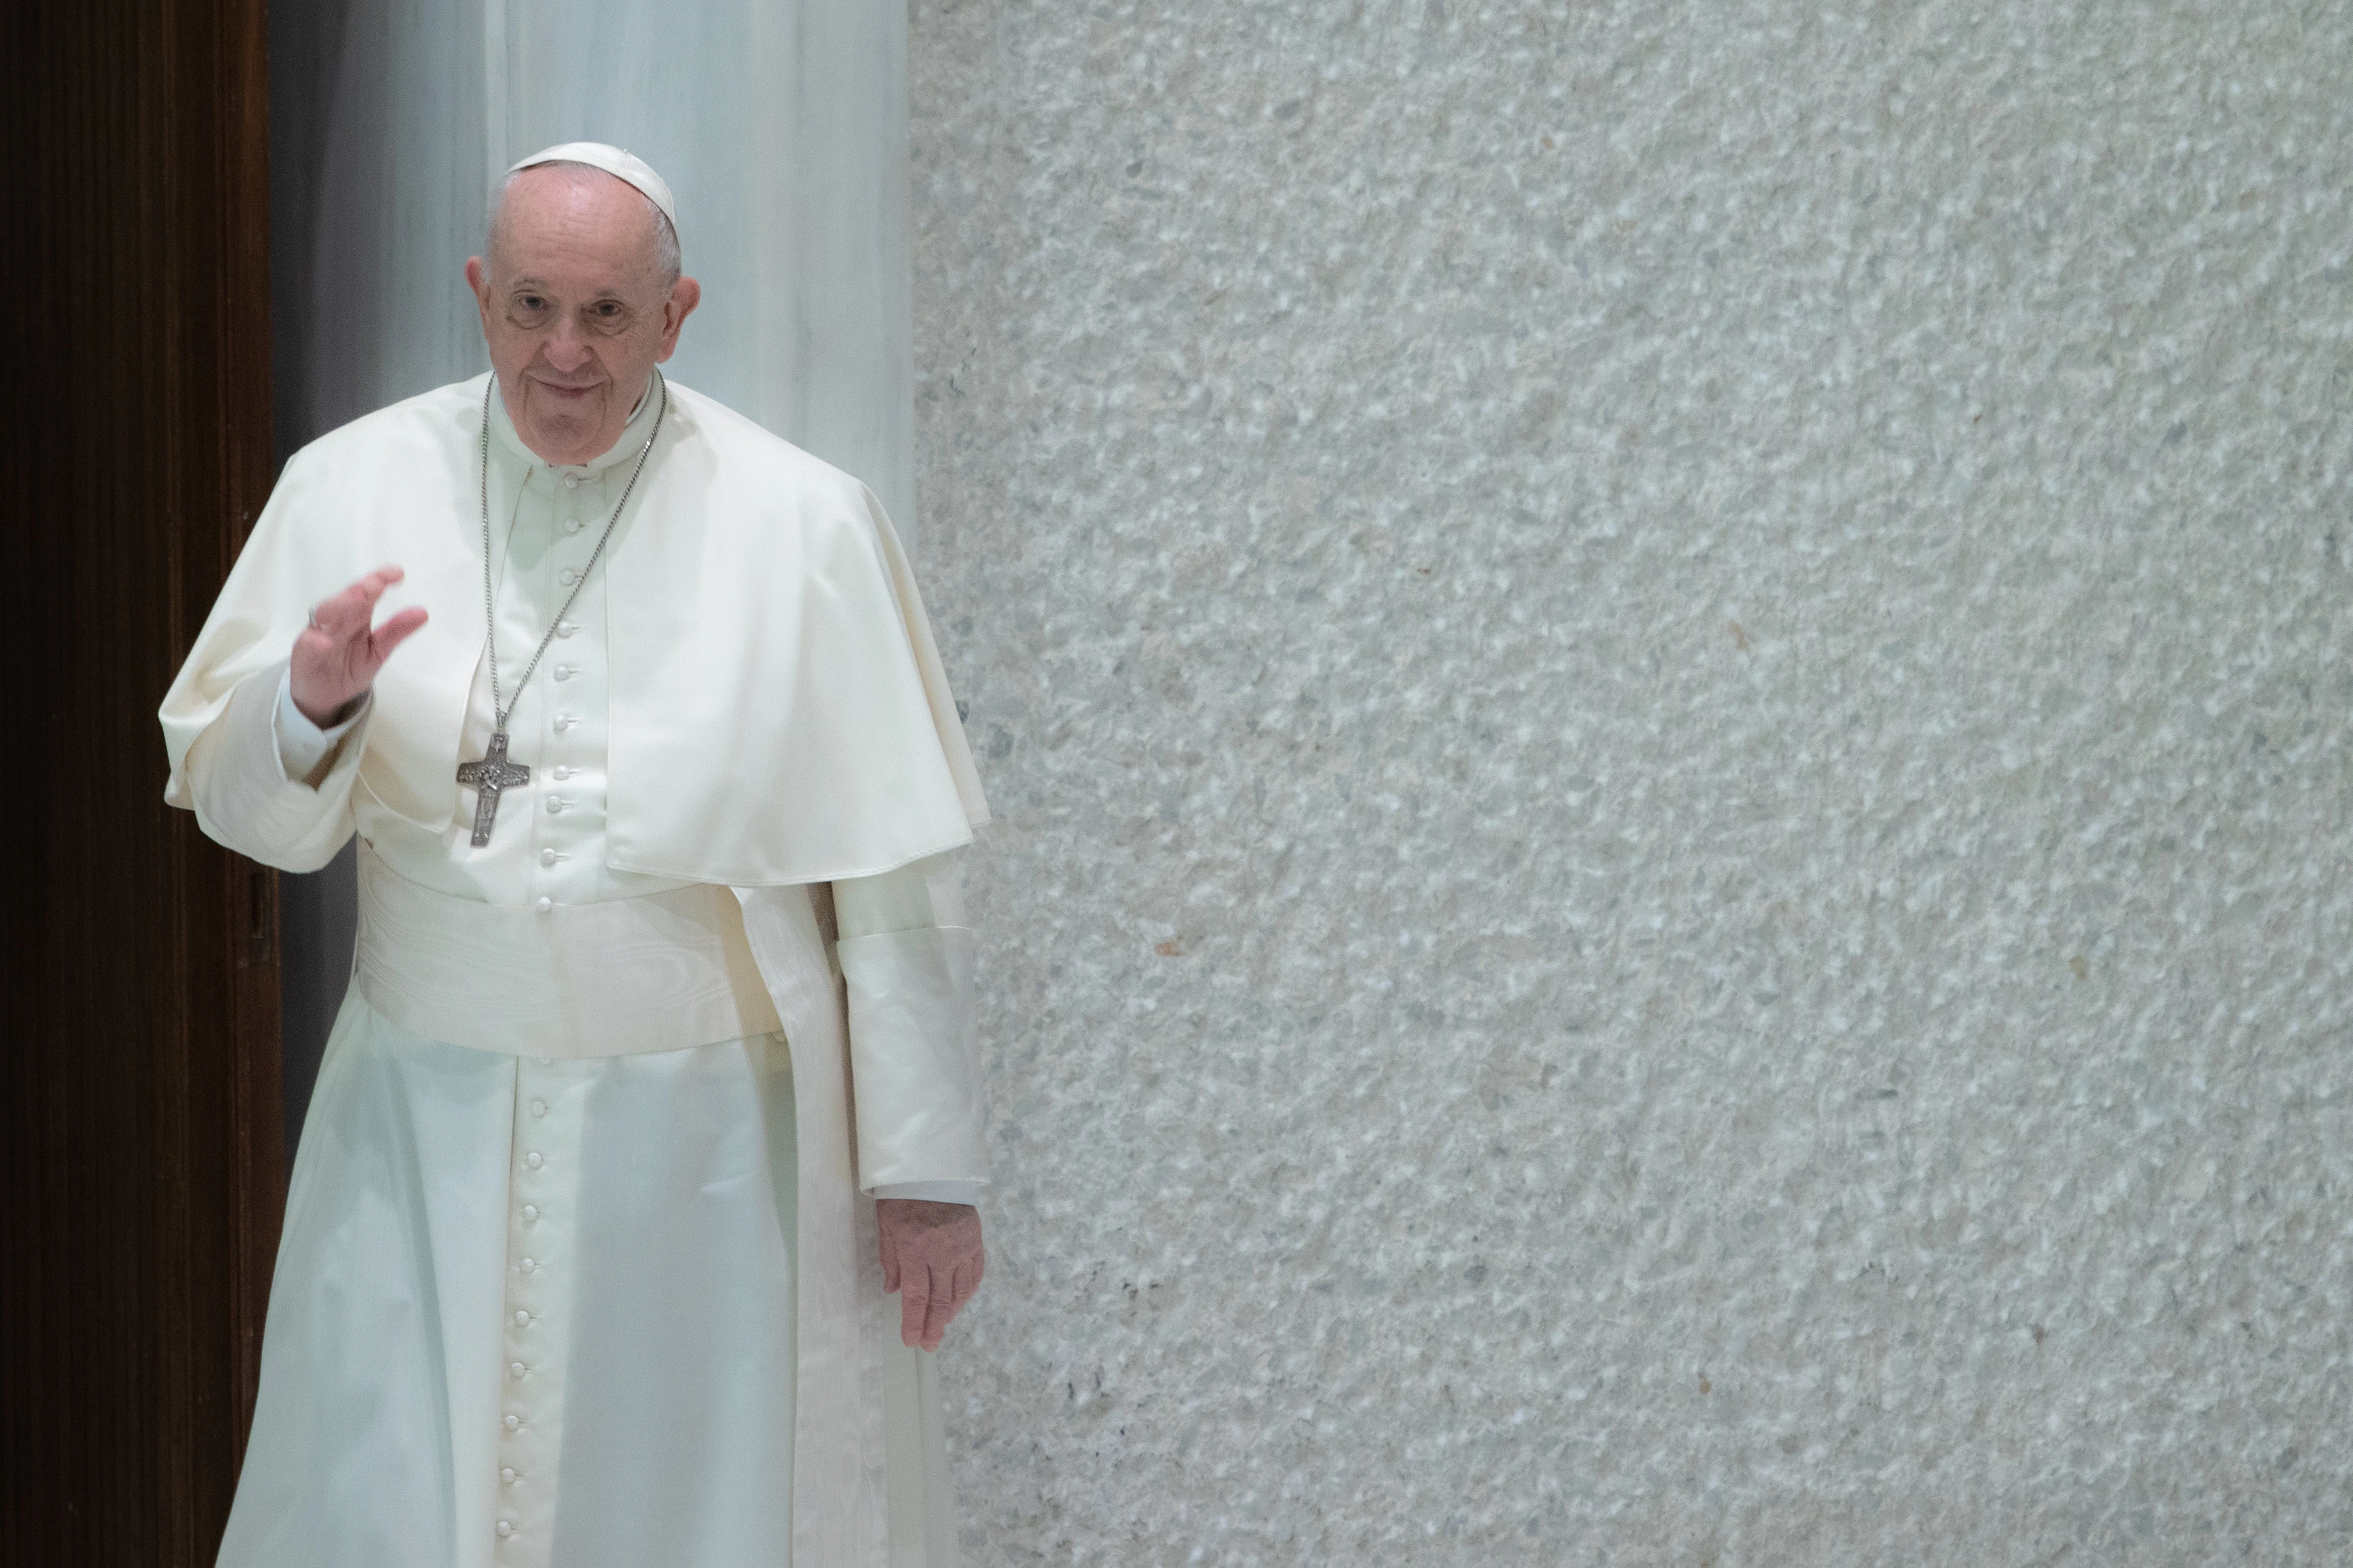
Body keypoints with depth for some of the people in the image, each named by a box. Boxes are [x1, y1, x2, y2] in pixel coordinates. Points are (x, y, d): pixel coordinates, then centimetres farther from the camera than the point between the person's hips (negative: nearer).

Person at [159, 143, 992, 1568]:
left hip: (712, 1144, -2)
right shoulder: (355, 488, 0)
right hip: (428, 1137, 2)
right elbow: (242, 807, 2)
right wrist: (311, 704, -20)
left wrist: (929, 1167, -4)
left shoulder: (801, 526, -7)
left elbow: (896, 881, -5)